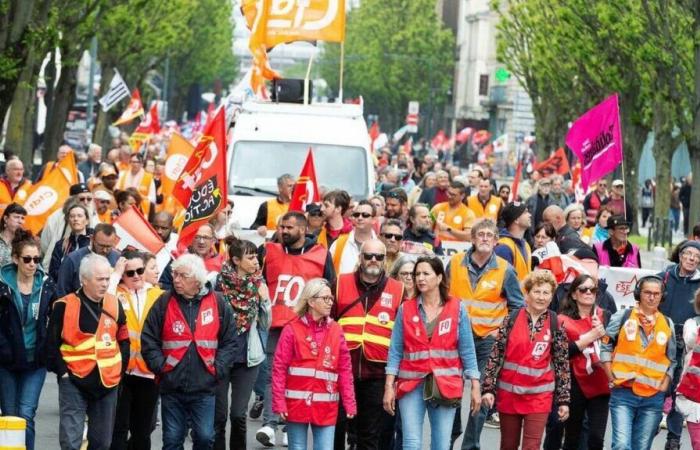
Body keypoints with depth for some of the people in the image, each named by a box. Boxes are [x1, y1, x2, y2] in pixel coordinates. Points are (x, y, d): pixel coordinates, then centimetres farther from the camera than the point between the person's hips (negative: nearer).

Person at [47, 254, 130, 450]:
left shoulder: (114, 305, 6)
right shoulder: (64, 306, -8)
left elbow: (123, 341, 16)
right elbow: (52, 344, -3)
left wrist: (119, 370, 6)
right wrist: (63, 372, -9)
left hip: (108, 382, 4)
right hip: (74, 382, -4)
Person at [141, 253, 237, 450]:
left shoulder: (218, 303, 0)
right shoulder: (164, 303, -1)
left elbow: (230, 342, 5)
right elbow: (148, 340, 1)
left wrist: (218, 368, -5)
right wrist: (160, 366, -8)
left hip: (204, 388, 0)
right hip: (172, 387, 0)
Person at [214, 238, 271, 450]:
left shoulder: (257, 285, 4)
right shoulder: (219, 283, -8)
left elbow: (265, 325, 10)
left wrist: (264, 300, -5)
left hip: (248, 357, 2)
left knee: (239, 415, 0)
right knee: (219, 415, 1)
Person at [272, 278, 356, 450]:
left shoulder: (336, 331, 5)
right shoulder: (292, 330, -4)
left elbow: (345, 369, 6)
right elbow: (279, 368, -5)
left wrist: (350, 403, 1)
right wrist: (279, 403, -11)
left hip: (326, 407, 2)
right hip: (297, 404, -2)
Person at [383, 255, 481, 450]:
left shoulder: (457, 309, 2)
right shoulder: (406, 310, 5)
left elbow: (467, 351, 3)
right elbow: (395, 351, 4)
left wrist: (475, 386, 0)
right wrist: (389, 386, -3)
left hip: (445, 385, 0)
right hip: (412, 385, 0)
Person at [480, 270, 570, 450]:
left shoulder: (556, 324, -2)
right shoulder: (512, 319, -2)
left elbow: (563, 364, 1)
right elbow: (495, 355, 0)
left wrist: (563, 399, 0)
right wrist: (489, 388, -5)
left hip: (539, 395, -1)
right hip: (509, 392, 1)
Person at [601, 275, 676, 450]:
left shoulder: (667, 324, 8)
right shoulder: (623, 317, -1)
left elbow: (671, 361, 14)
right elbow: (605, 346, 2)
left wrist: (664, 386, 4)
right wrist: (612, 377, -2)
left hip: (653, 397, 3)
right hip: (623, 394, -3)